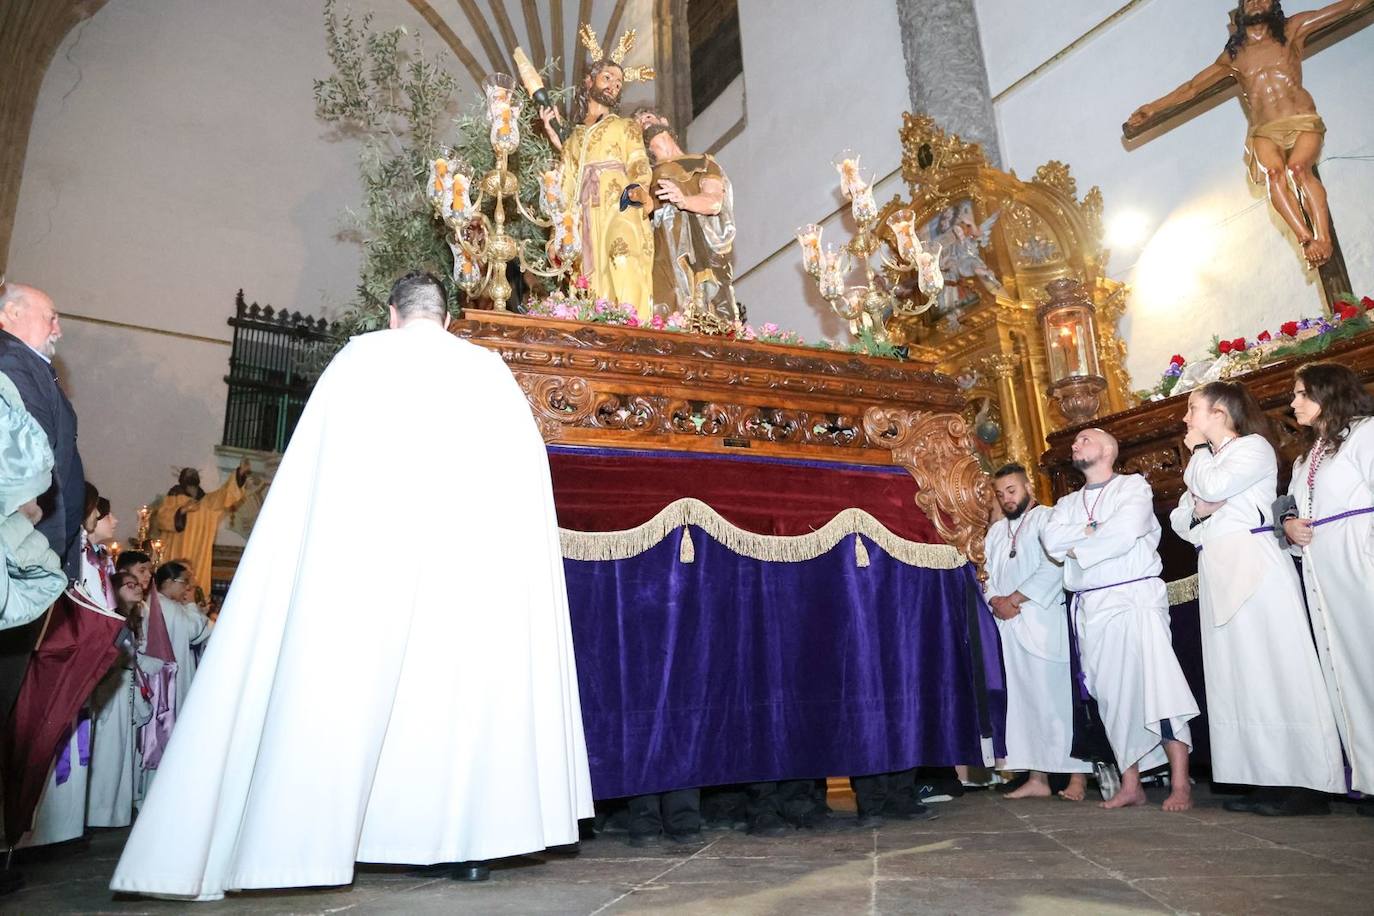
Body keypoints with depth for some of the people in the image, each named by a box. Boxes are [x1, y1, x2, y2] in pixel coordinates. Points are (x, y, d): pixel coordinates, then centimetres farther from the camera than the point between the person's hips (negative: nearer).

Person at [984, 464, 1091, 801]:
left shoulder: (1048, 519, 0)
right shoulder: (996, 531, 22)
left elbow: (1052, 568, -11)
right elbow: (987, 574, 16)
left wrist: (1014, 598, -12)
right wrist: (995, 601, -4)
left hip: (1045, 621, -6)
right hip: (1008, 625, 6)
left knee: (1058, 696, -6)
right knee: (1023, 699, 5)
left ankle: (1078, 777, 1)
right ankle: (1037, 777, 10)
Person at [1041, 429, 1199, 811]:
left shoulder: (1134, 486, 4)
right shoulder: (1068, 504, 20)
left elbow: (1126, 532, -14)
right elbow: (1051, 541, 1)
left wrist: (1075, 547, -4)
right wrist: (1094, 529, -9)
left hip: (1134, 598, -5)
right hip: (1089, 607, 5)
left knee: (1156, 686, -14)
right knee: (1112, 695, 4)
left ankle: (1180, 785, -10)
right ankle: (1130, 785, 9)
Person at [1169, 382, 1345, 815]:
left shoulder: (1253, 447, 2)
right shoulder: (1206, 463, 25)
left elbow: (1214, 486, -16)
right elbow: (1179, 518, 21)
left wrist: (1199, 450, 2)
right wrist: (1196, 511, -2)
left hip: (1254, 566, -8)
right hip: (1218, 575, 8)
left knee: (1271, 668, -9)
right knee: (1237, 676, 3)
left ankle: (1307, 784, -5)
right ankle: (1266, 779, 6)